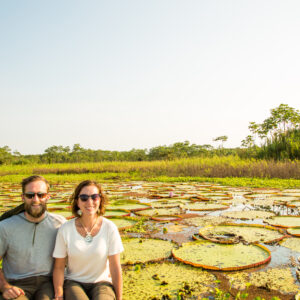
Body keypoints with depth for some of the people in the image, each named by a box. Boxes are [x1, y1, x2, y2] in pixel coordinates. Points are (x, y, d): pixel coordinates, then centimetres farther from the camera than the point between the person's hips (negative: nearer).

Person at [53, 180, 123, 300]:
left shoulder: (110, 228, -12)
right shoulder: (65, 229, -10)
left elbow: (115, 267, -7)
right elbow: (59, 267, -2)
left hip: (101, 282, 0)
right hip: (74, 282, 0)